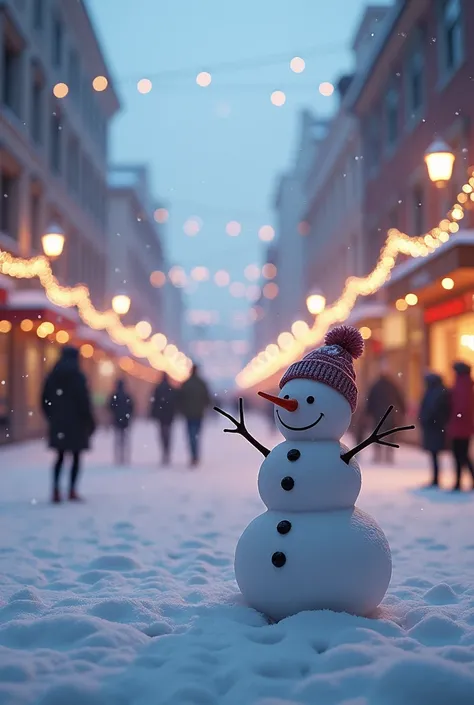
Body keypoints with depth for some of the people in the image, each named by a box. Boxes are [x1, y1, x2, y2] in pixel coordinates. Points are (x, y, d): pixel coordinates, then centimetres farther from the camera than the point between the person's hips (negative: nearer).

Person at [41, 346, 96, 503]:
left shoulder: (53, 376, 5)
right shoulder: (77, 376, -8)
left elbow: (45, 400, 6)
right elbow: (84, 400, -12)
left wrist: (52, 417, 16)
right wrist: (90, 421, -4)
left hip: (58, 421, 4)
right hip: (76, 421, -4)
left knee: (60, 457, 11)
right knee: (76, 457, 5)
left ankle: (56, 490, 0)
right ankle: (72, 491, 1)